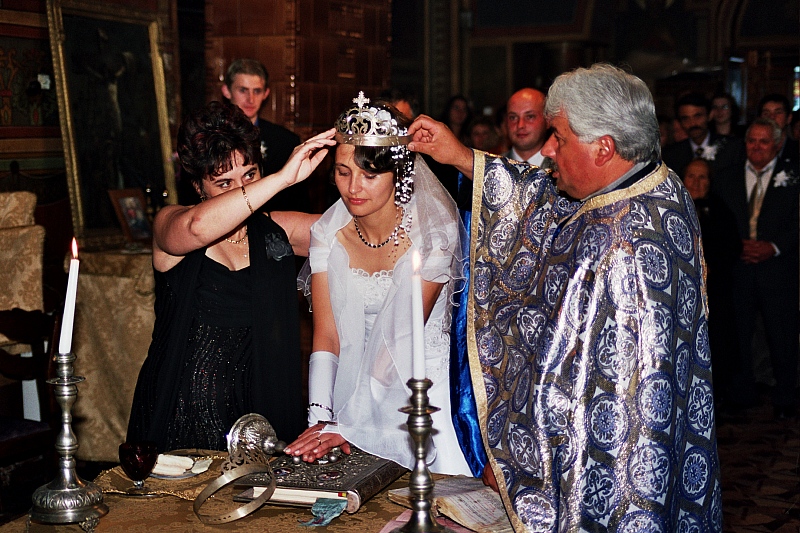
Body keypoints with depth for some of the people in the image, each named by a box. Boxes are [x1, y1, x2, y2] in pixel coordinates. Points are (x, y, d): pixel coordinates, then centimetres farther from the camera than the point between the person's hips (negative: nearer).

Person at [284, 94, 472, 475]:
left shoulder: (432, 233, -16)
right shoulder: (328, 235, -5)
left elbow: (402, 340, -18)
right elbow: (326, 336, -6)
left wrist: (347, 426, -23)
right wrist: (321, 417, -20)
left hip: (419, 391, -3)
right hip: (354, 382, 3)